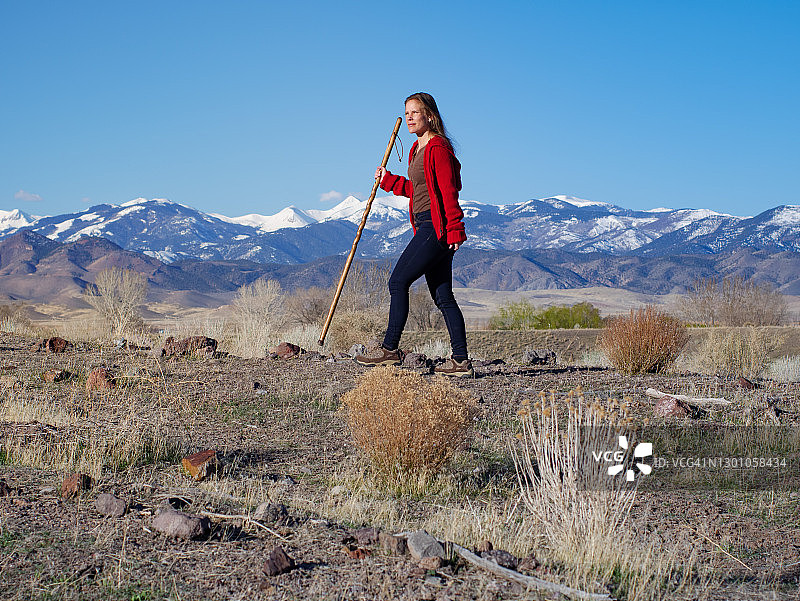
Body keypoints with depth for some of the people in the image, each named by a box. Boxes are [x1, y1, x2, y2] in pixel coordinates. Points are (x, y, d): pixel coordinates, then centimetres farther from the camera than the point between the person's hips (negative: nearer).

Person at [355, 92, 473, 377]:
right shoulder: (418, 149, 18)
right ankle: (461, 361, 6)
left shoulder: (437, 147, -11)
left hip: (436, 227, -10)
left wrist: (454, 229, -21)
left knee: (398, 282, -7)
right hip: (427, 228, 10)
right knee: (442, 296, 6)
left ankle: (390, 348, 2)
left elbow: (448, 191, -17)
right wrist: (389, 181, 22)